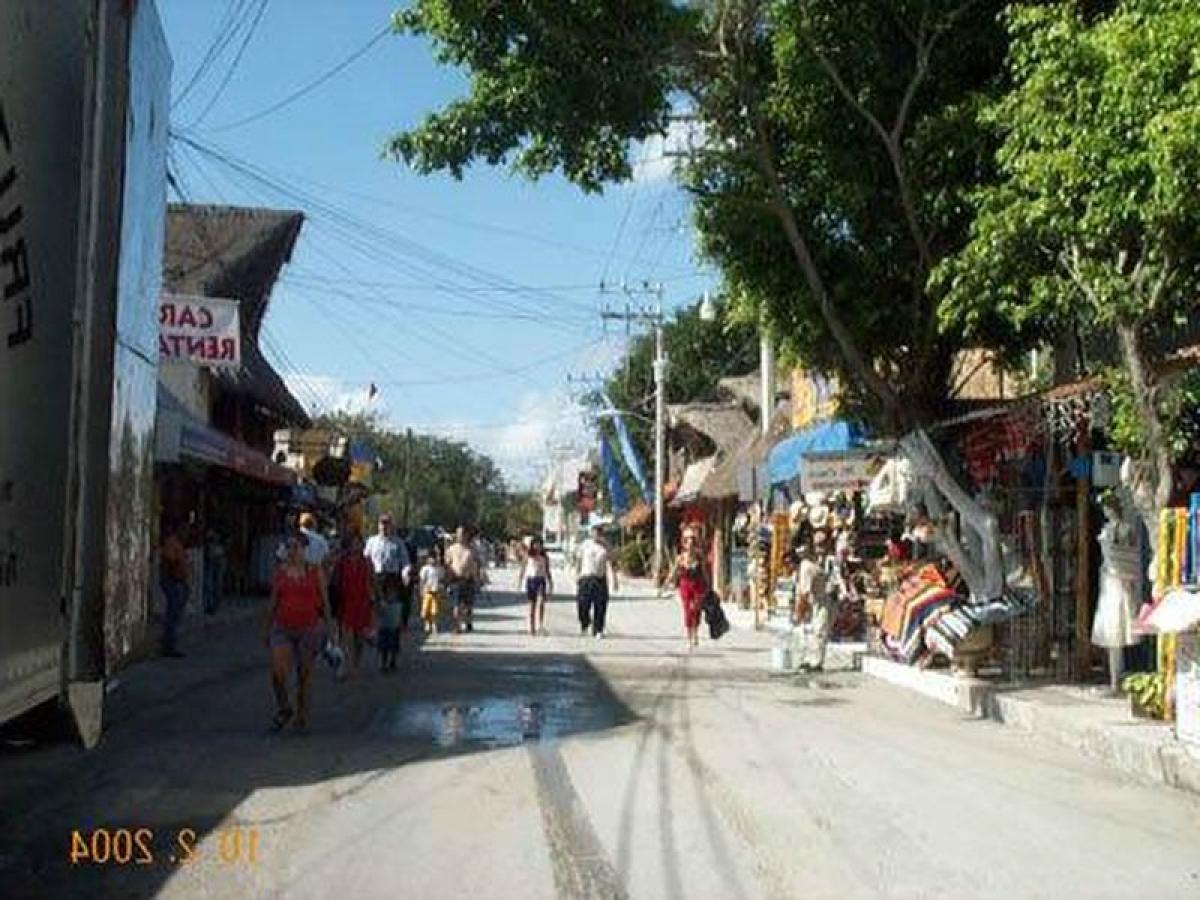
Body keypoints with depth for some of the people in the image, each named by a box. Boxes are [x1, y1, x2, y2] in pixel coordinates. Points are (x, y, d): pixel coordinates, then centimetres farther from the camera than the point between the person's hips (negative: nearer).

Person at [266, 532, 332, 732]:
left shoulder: (315, 572, 0)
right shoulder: (280, 572, 6)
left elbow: (324, 602, 5)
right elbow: (273, 603, 12)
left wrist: (327, 627, 3)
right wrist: (268, 629, 13)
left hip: (309, 629, -1)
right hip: (283, 629, 1)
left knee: (304, 675, 6)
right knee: (278, 671, -14)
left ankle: (302, 717, 22)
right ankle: (284, 708, 10)